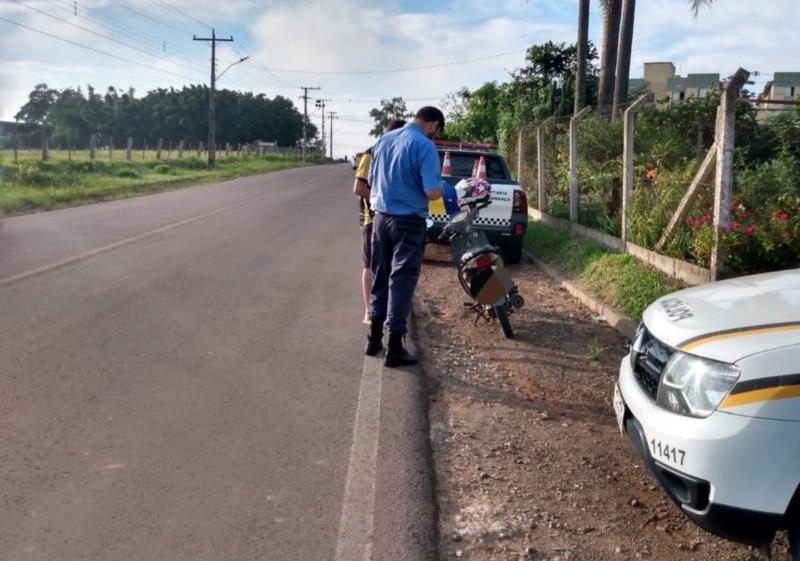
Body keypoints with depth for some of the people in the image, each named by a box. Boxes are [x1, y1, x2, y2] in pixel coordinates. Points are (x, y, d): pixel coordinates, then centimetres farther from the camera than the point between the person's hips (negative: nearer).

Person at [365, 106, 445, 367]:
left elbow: (372, 180, 17)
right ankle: (395, 348, 3)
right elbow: (432, 193, -20)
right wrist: (442, 189, 2)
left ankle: (374, 338, 24)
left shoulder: (384, 140, 8)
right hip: (408, 221, -6)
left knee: (380, 278, 16)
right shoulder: (424, 146, -14)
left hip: (381, 217, 6)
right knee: (401, 282, -1)